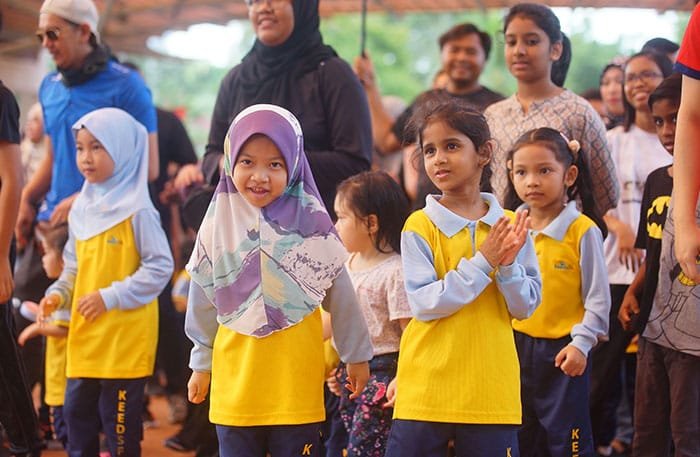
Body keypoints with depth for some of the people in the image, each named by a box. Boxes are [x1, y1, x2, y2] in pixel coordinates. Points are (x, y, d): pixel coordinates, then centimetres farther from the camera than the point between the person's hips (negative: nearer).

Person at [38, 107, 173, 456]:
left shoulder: (137, 211, -11)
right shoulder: (81, 209, 11)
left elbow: (160, 266, -14)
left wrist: (111, 297, -17)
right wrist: (58, 294, 2)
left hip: (125, 338, -7)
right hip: (84, 336, 7)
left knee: (119, 421, 0)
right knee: (76, 412, 12)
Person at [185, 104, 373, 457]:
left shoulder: (310, 222, -5)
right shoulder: (218, 223, 1)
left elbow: (340, 296, 4)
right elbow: (203, 301, 11)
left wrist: (356, 355, 11)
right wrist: (201, 363, 17)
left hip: (296, 384, -2)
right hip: (235, 382, 2)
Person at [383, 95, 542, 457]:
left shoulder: (510, 226, 4)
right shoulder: (420, 226, -4)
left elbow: (525, 306, 4)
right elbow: (423, 304, -13)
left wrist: (508, 265, -13)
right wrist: (482, 262, -16)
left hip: (491, 390, 2)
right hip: (426, 390, -2)